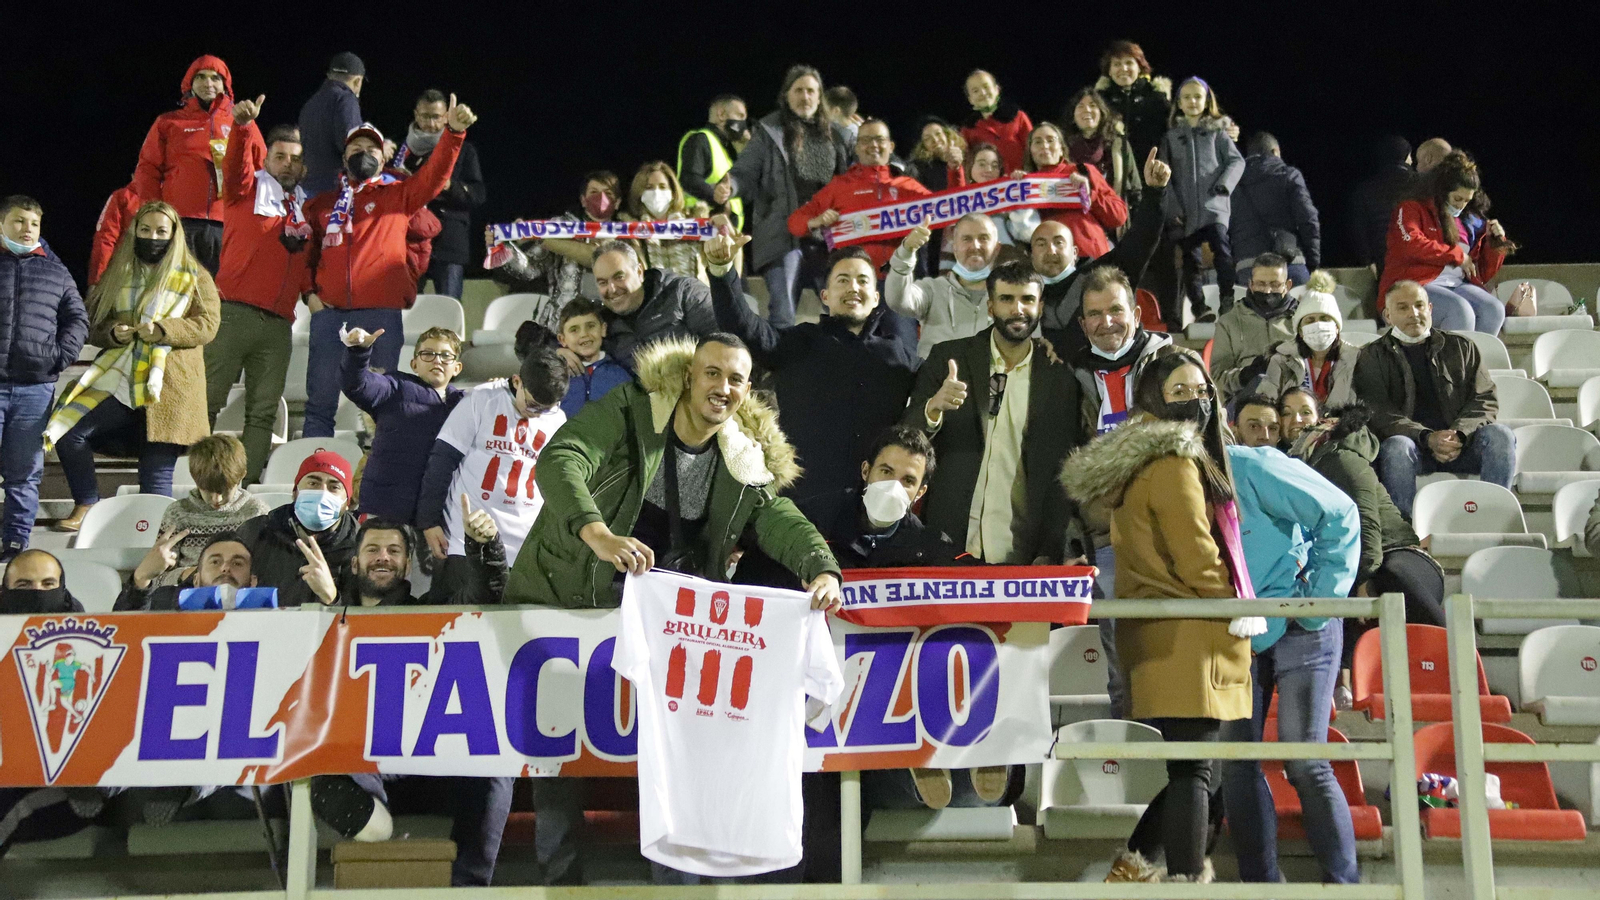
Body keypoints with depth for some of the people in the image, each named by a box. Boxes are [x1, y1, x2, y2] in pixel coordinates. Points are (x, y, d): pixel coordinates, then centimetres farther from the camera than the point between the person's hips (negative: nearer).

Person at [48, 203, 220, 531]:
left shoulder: (194, 277, 8)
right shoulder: (118, 274, 17)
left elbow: (207, 325, -2)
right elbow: (92, 322, 18)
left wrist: (164, 330, -18)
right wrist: (111, 333, -6)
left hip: (169, 387, -3)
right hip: (118, 380, 3)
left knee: (157, 471, -6)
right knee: (68, 432, -14)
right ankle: (86, 505, 4)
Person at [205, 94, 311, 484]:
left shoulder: (307, 207, 17)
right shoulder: (249, 190, 6)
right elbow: (237, 163, -14)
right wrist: (243, 126, -32)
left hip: (278, 322, 4)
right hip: (233, 312, -4)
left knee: (263, 414, 1)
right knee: (207, 401, -4)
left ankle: (248, 483, 2)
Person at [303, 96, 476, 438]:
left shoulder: (398, 195, 13)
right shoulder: (322, 203, 19)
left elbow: (434, 175, -3)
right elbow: (305, 253, 22)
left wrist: (454, 132, -17)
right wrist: (309, 292, 5)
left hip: (382, 312, -2)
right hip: (329, 312, 2)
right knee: (320, 400, 3)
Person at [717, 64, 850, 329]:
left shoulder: (833, 135, 15)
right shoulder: (770, 132, 2)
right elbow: (745, 173, -3)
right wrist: (728, 188, -22)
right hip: (784, 236, -4)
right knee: (782, 315, -5)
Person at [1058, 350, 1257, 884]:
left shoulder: (1136, 467, 17)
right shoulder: (1173, 465, -12)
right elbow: (1195, 555, -15)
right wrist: (1239, 614, 0)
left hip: (1150, 635, 10)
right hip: (1186, 637, -10)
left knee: (1166, 763, 16)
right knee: (1191, 768, -7)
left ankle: (1133, 867, 22)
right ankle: (1186, 878, -5)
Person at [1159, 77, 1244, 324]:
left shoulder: (1217, 132, 12)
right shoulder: (1171, 136, 12)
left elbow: (1237, 161, 8)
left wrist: (1224, 184, -10)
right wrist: (1172, 207, -4)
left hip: (1214, 205, -1)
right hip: (1184, 210, 1)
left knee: (1222, 250, -19)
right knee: (1190, 259, 0)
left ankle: (1228, 303, -17)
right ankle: (1199, 309, 4)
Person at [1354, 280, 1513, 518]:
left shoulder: (1461, 347, 21)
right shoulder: (1373, 356, 12)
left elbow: (1486, 400, 10)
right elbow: (1378, 412, -2)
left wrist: (1458, 435, -12)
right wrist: (1428, 438, -18)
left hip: (1460, 445, 3)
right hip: (1412, 442, -3)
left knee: (1500, 435, -25)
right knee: (1396, 448, -35)